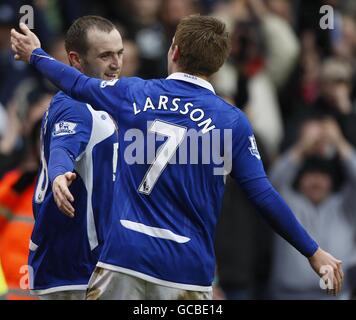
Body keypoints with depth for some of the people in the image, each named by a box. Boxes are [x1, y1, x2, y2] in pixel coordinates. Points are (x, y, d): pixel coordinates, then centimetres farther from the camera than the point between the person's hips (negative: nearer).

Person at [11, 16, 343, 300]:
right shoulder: (232, 121, -2)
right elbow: (264, 196, -5)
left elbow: (77, 84, 23)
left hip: (123, 257, 1)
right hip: (187, 270, -1)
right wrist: (313, 252, 3)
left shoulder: (135, 94, 4)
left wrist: (35, 55, 44)